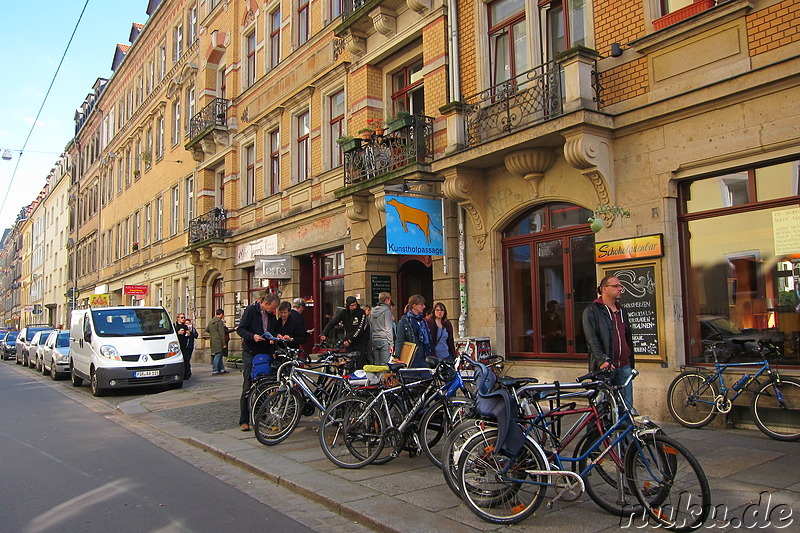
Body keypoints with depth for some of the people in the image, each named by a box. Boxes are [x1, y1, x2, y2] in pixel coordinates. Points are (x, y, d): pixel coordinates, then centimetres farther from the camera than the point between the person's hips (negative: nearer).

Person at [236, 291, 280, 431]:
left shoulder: (271, 315, 11)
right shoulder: (251, 310, -6)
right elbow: (240, 329, -8)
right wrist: (253, 336, -24)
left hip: (265, 352, 5)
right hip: (250, 352, -5)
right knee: (248, 386, -5)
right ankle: (244, 421, 1)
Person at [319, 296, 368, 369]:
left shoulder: (361, 313, -9)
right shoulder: (344, 313, 2)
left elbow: (360, 329, -16)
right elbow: (332, 322, -1)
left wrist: (350, 340, -22)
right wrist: (324, 334, -14)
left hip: (360, 343, -3)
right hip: (348, 343, 3)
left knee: (360, 366, -7)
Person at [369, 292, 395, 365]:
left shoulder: (373, 311, 14)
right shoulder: (387, 311, -7)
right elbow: (389, 328, -10)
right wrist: (391, 344, -8)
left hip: (374, 340, 7)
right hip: (384, 340, -6)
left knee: (376, 364, 8)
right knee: (385, 364, -6)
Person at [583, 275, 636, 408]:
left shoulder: (622, 311, 20)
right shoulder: (592, 311, -1)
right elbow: (592, 339, -12)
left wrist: (631, 363, 20)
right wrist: (602, 360, -24)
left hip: (624, 367, 6)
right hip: (604, 367, -6)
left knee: (627, 407, 3)